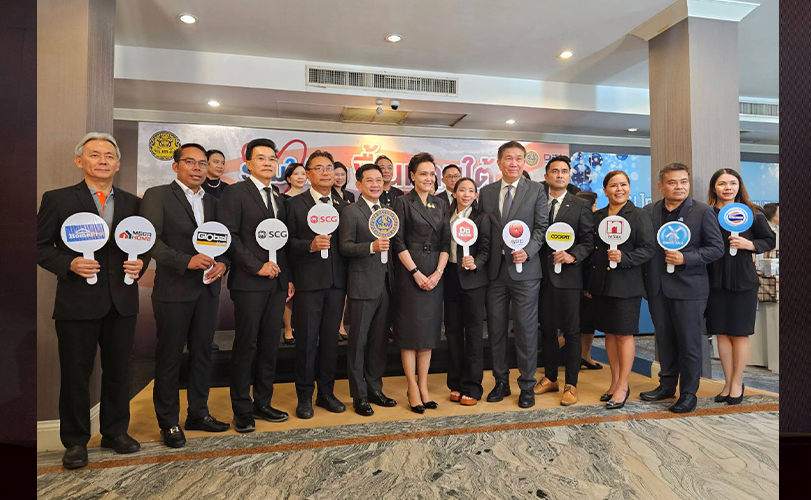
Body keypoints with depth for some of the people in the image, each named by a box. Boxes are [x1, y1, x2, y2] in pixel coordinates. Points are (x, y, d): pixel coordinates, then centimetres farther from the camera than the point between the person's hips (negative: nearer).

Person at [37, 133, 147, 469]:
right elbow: (40, 246, 0)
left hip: (122, 302, 3)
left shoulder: (133, 203, 8)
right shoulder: (57, 199, 0)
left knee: (118, 371, 14)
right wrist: (68, 264, -16)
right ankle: (75, 441, 26)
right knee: (75, 374, 9)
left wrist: (141, 263, -6)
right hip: (77, 302, -3)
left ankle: (116, 432, 30)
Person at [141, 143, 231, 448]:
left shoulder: (212, 202, 14)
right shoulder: (157, 196, -2)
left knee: (202, 353, 13)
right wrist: (186, 261, -22)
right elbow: (150, 240, -12)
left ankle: (198, 413, 28)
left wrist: (223, 263, -6)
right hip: (174, 289, -5)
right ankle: (168, 422, 20)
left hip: (207, 289, 6)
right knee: (169, 357, 5)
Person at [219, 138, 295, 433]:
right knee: (246, 346, 1)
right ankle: (242, 409, 15)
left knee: (270, 346, 10)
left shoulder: (279, 199, 18)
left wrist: (288, 277, 12)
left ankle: (263, 403, 23)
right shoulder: (236, 192, -2)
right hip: (249, 283, -6)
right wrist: (257, 266, -15)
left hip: (277, 282, 6)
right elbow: (229, 236, -11)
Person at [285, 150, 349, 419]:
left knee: (330, 339, 11)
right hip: (308, 282, -3)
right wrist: (310, 245, -20)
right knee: (306, 340, 4)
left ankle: (326, 392, 25)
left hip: (336, 282, 4)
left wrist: (347, 277, -3)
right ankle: (305, 396, 19)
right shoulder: (295, 204, 1)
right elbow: (288, 243, -5)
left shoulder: (343, 205, 12)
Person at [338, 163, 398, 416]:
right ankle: (359, 395, 15)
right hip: (362, 285, -6)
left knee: (380, 340, 13)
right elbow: (345, 247, -11)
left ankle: (375, 389, 27)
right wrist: (372, 247, -25)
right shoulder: (351, 212, -4)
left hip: (385, 284, 6)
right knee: (358, 341, 3)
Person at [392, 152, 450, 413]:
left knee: (429, 330, 8)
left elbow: (446, 242, 8)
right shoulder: (403, 202, -1)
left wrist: (438, 272, -5)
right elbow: (398, 242, -7)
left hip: (434, 274, 5)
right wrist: (416, 272, -12)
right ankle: (412, 388, 11)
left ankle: (423, 386, 18)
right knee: (410, 329, 0)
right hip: (409, 272, -4)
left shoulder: (439, 205, 12)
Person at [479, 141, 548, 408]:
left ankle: (527, 386, 18)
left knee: (526, 329, 2)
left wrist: (527, 251, -16)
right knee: (495, 328, 10)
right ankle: (501, 381, 25)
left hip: (524, 268, -3)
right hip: (494, 270, 3)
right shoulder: (486, 192, 10)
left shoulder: (535, 190, 3)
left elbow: (542, 227, -1)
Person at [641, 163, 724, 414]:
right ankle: (667, 385, 29)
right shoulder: (649, 211, 6)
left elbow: (716, 248, -5)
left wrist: (685, 258, -17)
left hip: (688, 288, -3)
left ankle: (688, 393, 17)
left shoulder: (703, 212, -2)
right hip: (657, 288, 4)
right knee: (664, 340, 14)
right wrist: (646, 281, -4)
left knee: (689, 342, 4)